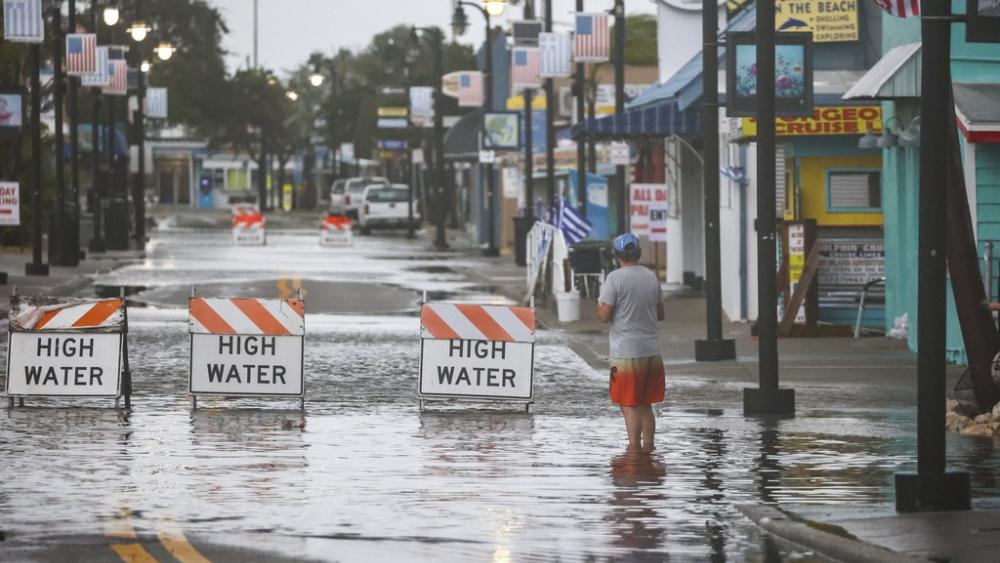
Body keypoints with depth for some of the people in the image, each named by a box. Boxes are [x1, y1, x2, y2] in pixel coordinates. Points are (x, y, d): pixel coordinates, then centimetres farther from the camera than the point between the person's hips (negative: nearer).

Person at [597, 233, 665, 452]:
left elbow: (605, 315, -12)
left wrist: (600, 302, 8)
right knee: (645, 405, 13)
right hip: (651, 350, 5)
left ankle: (634, 447, -6)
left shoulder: (615, 278, -10)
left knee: (629, 405, -2)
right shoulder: (651, 277, 8)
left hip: (626, 352, -5)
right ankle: (648, 447, 13)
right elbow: (661, 314, 15)